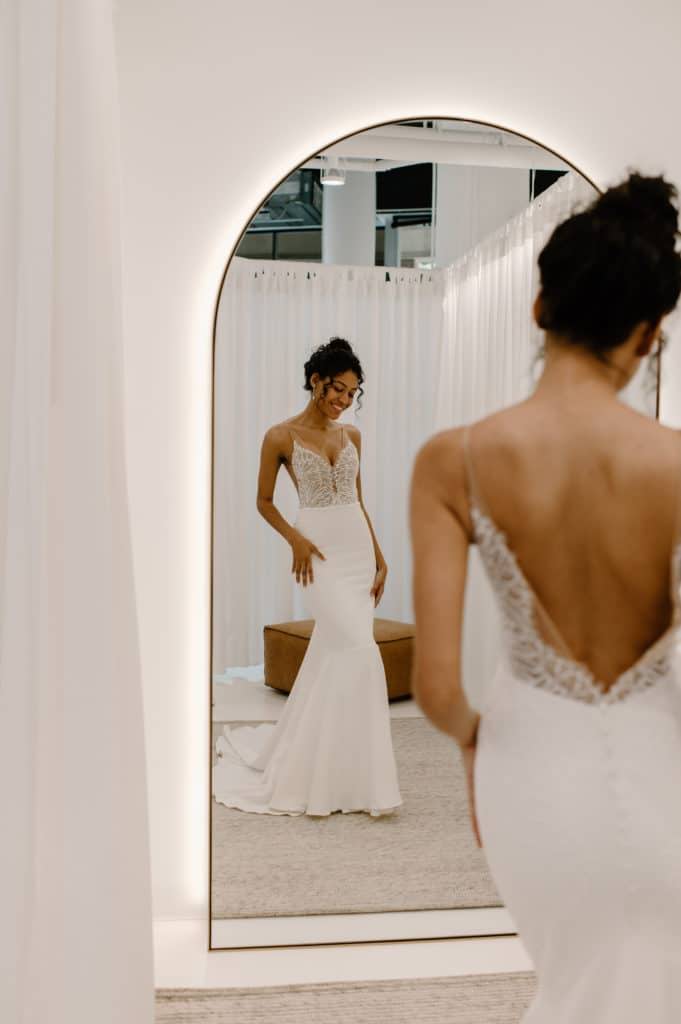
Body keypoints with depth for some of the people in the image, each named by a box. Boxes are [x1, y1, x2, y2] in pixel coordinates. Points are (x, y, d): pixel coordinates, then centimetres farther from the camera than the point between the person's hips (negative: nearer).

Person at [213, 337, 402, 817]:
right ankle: (362, 779, -5)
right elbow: (264, 502, 2)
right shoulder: (281, 437, -5)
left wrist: (380, 558, 9)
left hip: (359, 548, 6)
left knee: (332, 655, 8)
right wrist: (295, 539, -13)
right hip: (321, 551, -6)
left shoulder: (351, 435, 10)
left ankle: (303, 759, 24)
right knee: (359, 651, -15)